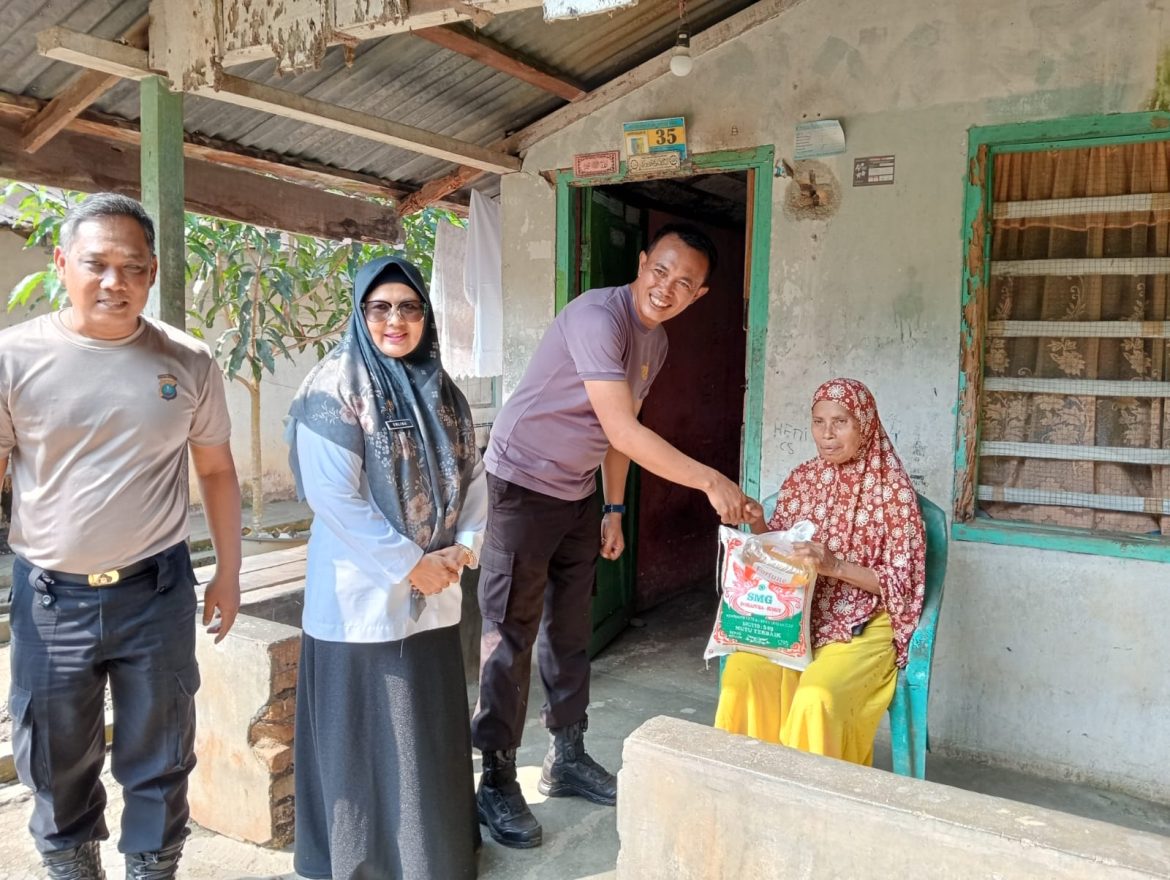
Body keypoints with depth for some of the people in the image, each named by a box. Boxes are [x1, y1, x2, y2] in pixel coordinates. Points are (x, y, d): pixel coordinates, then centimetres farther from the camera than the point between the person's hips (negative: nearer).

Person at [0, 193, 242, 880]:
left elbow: (217, 470, 5)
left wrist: (228, 573, 6)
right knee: (56, 764, 18)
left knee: (160, 760, 14)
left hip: (157, 590, 0)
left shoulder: (189, 362, -3)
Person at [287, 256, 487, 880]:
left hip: (433, 597, 6)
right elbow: (332, 497, -18)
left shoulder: (442, 391, 8)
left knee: (433, 733, 16)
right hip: (362, 597, -6)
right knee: (366, 740, 7)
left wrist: (462, 548, -4)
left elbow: (471, 475, 11)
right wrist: (411, 564, -15)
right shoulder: (335, 387, -11)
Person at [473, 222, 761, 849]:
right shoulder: (598, 316, -23)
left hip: (578, 494, 8)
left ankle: (567, 759, 29)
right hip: (524, 485, -8)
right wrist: (711, 482, -27)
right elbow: (622, 432, -28)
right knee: (510, 636, -1)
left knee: (569, 631, 14)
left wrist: (614, 508, 14)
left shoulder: (656, 342, 6)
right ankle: (497, 783, 11)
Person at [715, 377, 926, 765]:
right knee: (741, 673, -25)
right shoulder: (801, 479, 8)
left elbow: (902, 581, -6)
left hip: (860, 630, -3)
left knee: (815, 698, -32)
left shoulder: (892, 488, -5)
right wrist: (756, 523, -8)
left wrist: (835, 565, -21)